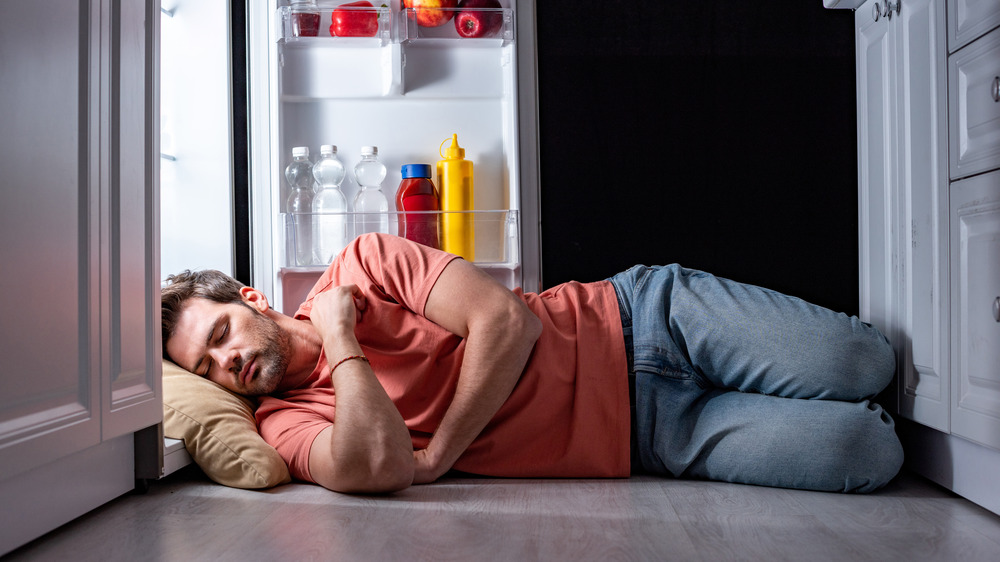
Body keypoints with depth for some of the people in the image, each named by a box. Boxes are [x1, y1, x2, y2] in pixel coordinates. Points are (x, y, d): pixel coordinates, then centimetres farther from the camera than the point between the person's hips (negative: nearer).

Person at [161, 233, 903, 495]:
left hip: (638, 315, 0)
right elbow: (379, 465, -25)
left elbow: (508, 321, -14)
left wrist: (437, 457, -15)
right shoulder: (288, 419, -2)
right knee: (869, 454, -13)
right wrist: (341, 342, -15)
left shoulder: (363, 262, -4)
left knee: (866, 364, -9)